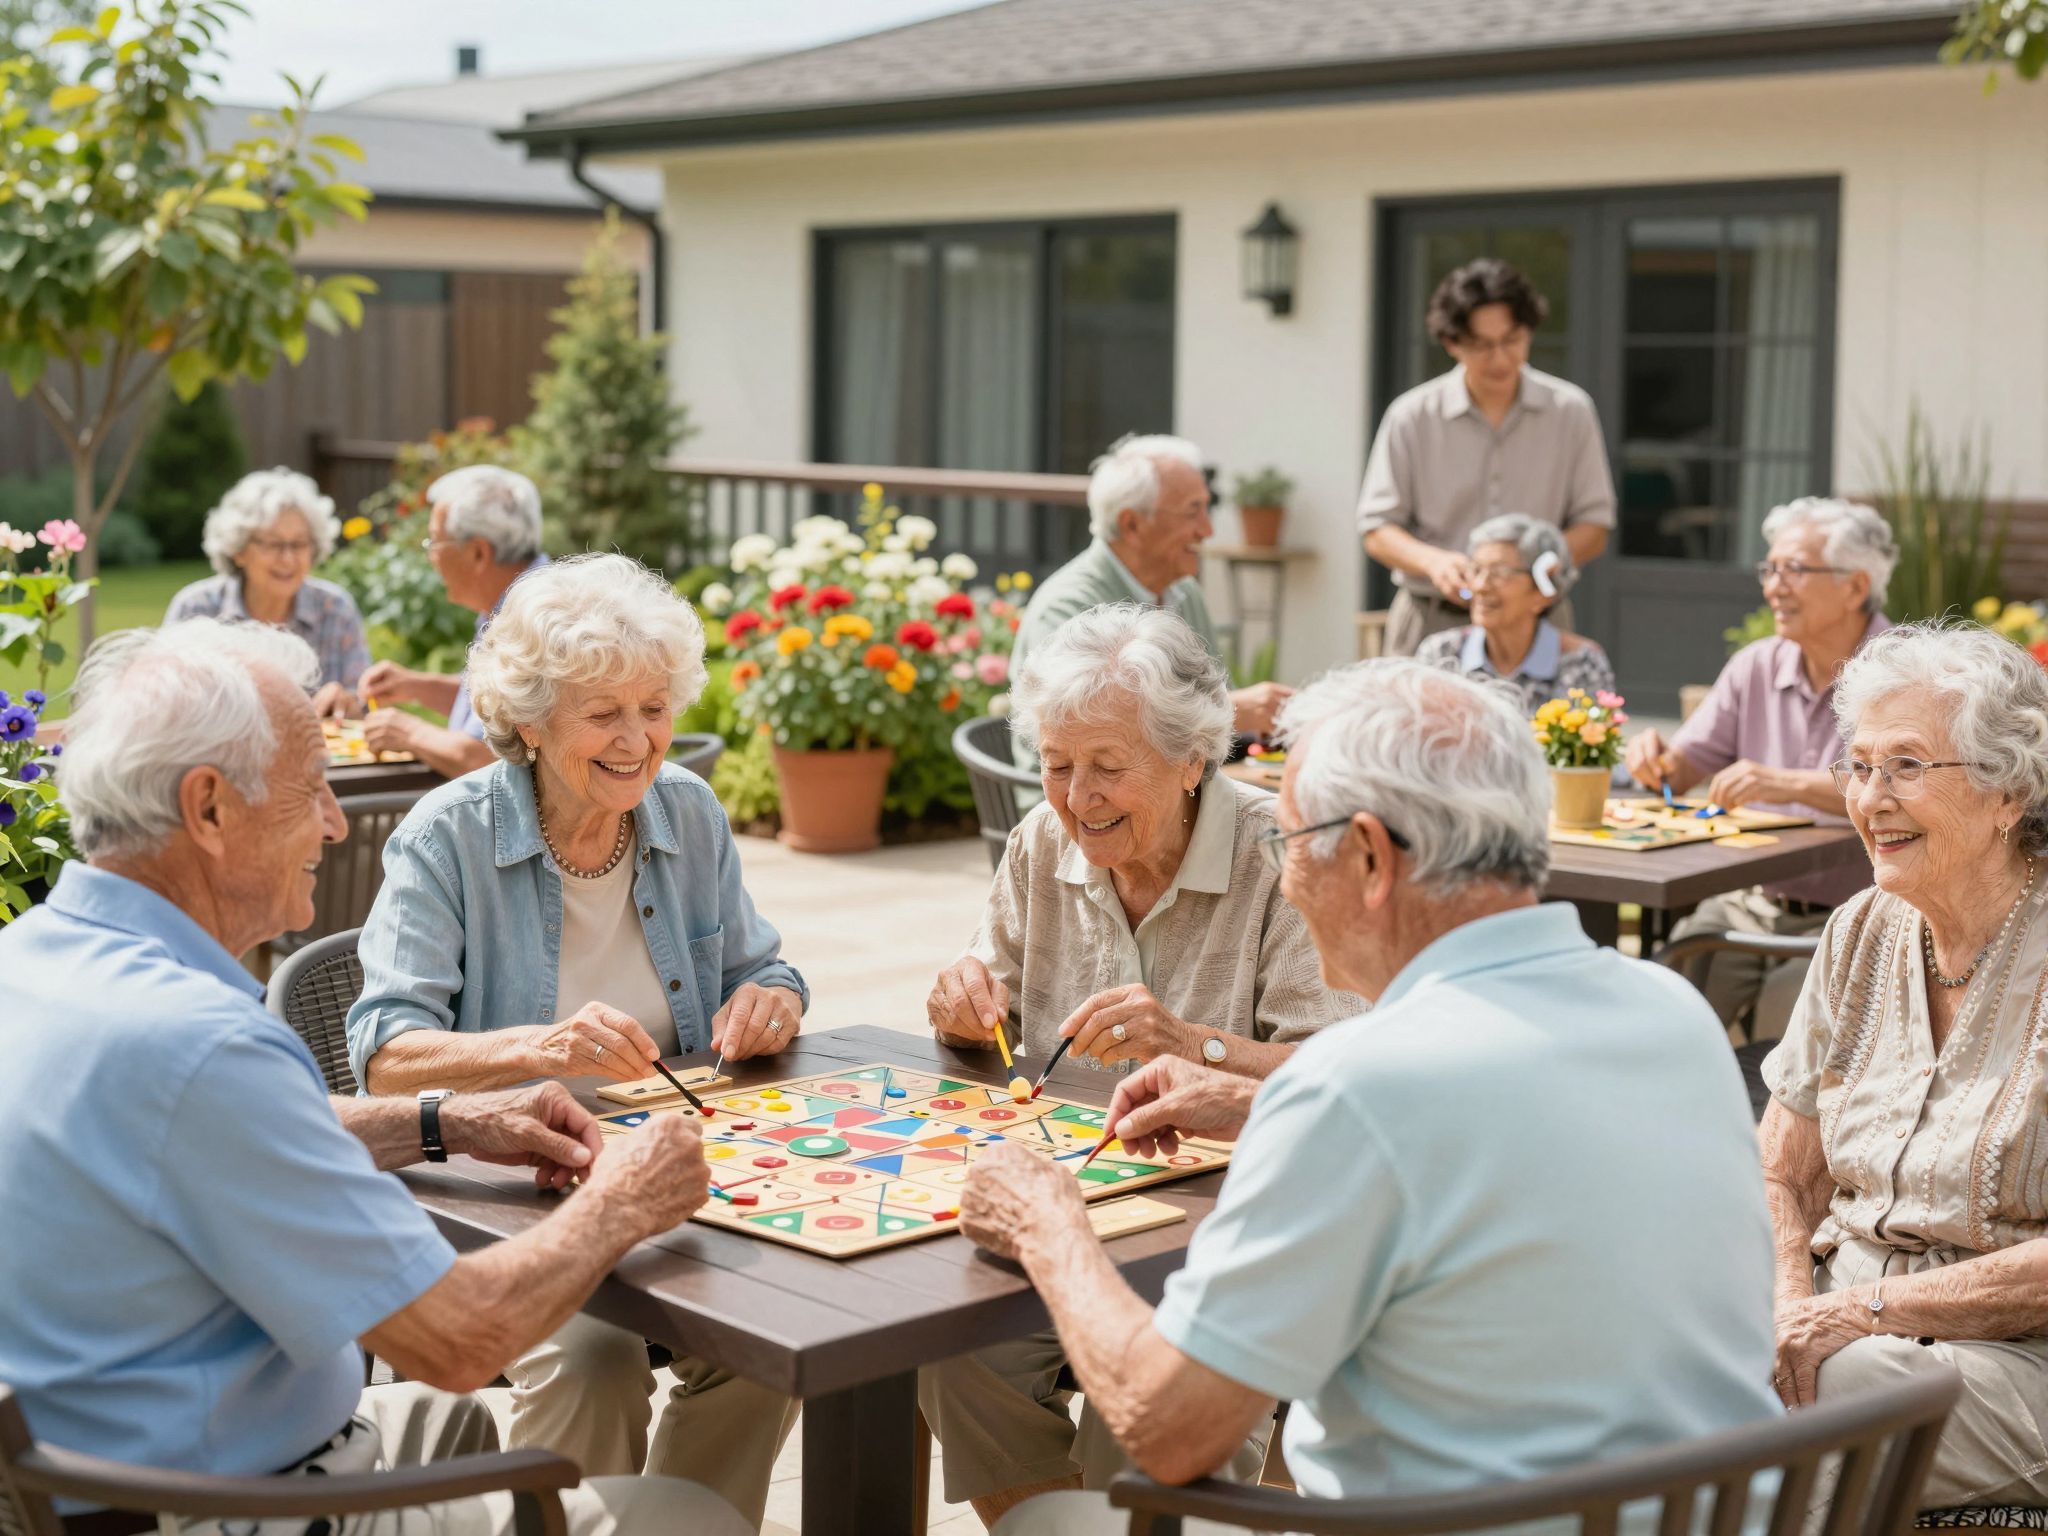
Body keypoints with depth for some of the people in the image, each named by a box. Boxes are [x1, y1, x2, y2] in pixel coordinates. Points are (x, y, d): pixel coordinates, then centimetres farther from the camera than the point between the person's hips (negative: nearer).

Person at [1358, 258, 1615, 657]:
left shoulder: (1570, 411, 6)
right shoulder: (1412, 417, 2)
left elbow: (1593, 527, 8)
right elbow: (1377, 532, 3)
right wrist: (1433, 561, -18)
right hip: (1432, 623, -1)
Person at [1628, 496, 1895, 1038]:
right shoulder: (1755, 666, 10)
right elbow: (1689, 766, 14)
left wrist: (1791, 784, -32)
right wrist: (1657, 759, -10)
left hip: (1856, 920, -5)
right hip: (1750, 903, 5)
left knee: (1782, 1013, -29)